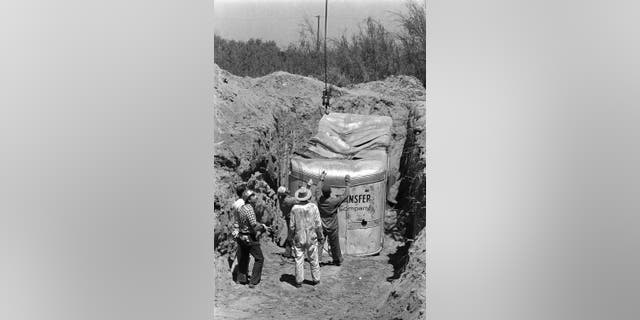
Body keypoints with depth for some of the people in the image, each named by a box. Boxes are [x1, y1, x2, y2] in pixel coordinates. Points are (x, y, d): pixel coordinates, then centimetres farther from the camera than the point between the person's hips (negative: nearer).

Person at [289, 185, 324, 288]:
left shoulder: (294, 208, -9)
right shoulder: (313, 207, -10)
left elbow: (292, 226, -5)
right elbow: (318, 224, -7)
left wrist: (293, 235, 13)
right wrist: (321, 236, 7)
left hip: (298, 238, 0)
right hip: (311, 238, 0)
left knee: (299, 260, 7)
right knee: (313, 260, 13)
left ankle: (299, 281, 11)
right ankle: (316, 279, 21)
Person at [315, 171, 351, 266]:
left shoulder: (319, 199, -12)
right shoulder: (334, 201, -21)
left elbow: (317, 190, 9)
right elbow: (345, 196, -8)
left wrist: (321, 179, 20)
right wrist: (348, 185, 3)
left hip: (321, 227, 1)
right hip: (332, 227, -1)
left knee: (319, 243, 4)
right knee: (334, 244, 14)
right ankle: (338, 260, 33)